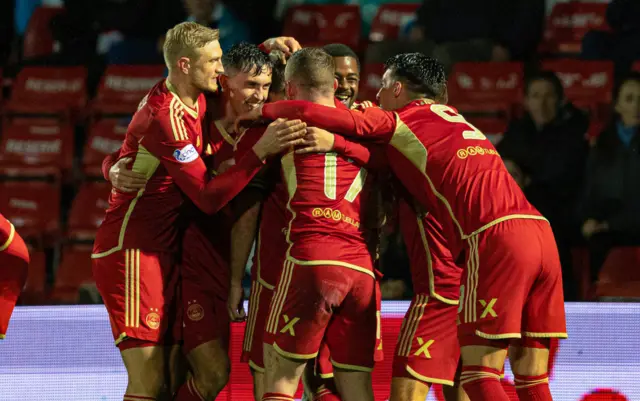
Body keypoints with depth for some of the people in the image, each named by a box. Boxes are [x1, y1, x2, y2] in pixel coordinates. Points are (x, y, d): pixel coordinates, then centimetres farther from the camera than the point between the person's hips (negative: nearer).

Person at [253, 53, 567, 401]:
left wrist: (262, 110, 19)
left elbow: (310, 113, 3)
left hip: (494, 236, -7)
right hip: (539, 231, 7)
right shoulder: (453, 118, 28)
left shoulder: (399, 123, 8)